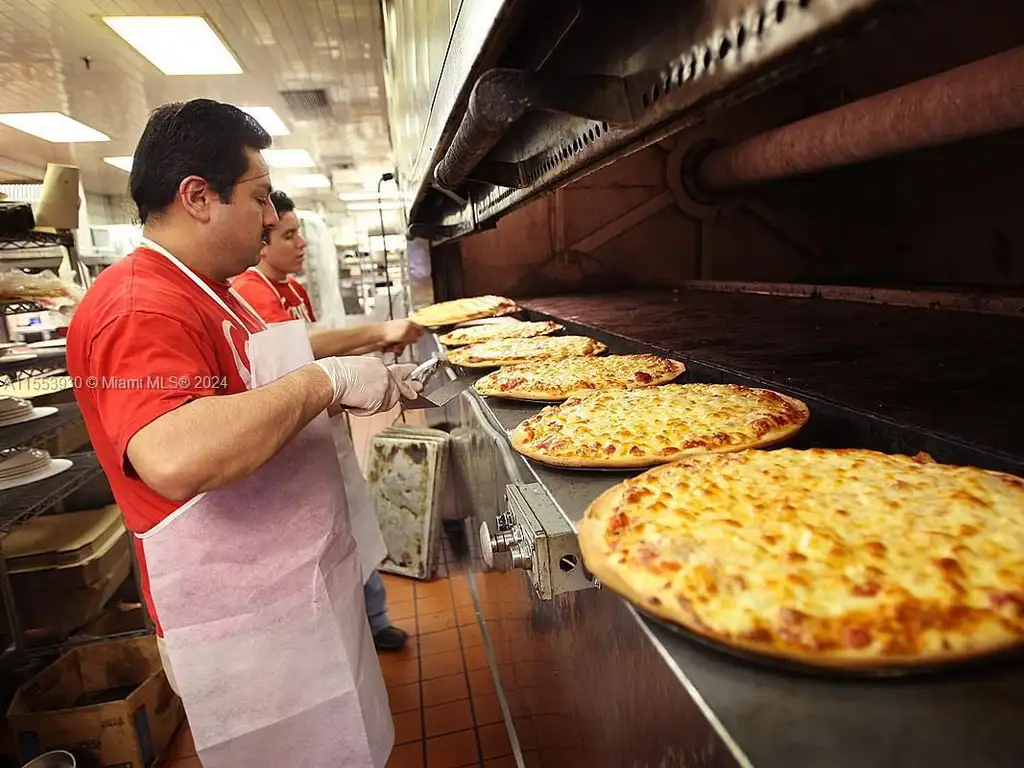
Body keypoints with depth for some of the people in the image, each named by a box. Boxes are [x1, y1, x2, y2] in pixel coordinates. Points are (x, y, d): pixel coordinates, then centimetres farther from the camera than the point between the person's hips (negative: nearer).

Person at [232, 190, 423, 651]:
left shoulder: (294, 289, 11)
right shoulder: (251, 292, -18)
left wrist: (377, 345, 1)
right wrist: (378, 330, -31)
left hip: (326, 424, 9)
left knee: (356, 531, 18)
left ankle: (372, 622, 36)